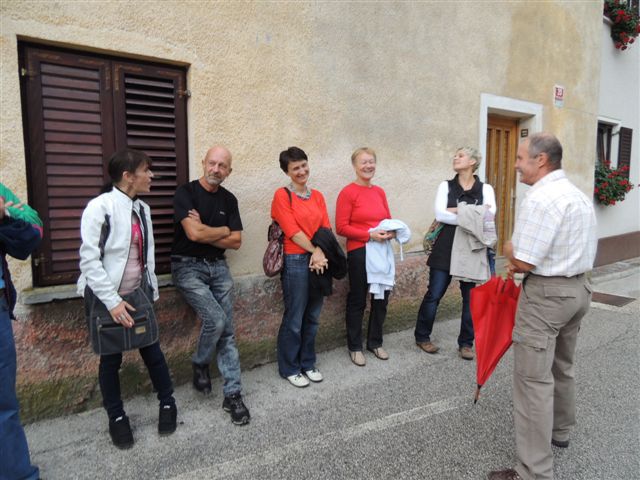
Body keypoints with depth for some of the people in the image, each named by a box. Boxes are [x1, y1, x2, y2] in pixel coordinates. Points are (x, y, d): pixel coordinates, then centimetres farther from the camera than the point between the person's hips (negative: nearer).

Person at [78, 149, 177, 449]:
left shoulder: (142, 209, 5)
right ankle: (117, 417, 29)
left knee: (152, 350, 7)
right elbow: (89, 260, -17)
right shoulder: (100, 207, -16)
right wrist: (112, 301, -20)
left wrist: (152, 291, 10)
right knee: (111, 359, 9)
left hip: (138, 294, 5)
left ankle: (167, 403, 28)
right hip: (108, 298, -5)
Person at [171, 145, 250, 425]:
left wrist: (205, 232, -10)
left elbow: (236, 242, 2)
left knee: (227, 331, 1)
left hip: (218, 267, 5)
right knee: (215, 319, -20)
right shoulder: (186, 192, -7)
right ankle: (199, 365, 11)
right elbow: (193, 233, -20)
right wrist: (223, 230, -5)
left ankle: (233, 395, 9)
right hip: (188, 267, -5)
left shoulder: (228, 199, 8)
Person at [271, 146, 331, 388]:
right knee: (294, 320, 1)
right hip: (296, 261, -6)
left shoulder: (317, 196, 11)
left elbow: (326, 228, 4)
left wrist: (320, 252, -12)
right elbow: (293, 231, -12)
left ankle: (308, 363, 29)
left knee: (312, 317, 14)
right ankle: (289, 368, 18)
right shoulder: (282, 195, -6)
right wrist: (314, 252, -10)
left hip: (319, 260, 6)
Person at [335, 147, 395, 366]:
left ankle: (375, 342, 32)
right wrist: (370, 234, -20)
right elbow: (341, 227, -14)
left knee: (381, 298, 13)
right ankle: (355, 347, 23)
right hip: (359, 253, -6)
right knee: (357, 300, 7)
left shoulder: (379, 192, 8)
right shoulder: (348, 193, -10)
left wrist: (392, 231, -5)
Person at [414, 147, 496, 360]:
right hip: (446, 248, -1)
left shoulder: (485, 188, 5)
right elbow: (440, 214, -11)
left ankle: (466, 343, 21)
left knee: (471, 297, 6)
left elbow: (489, 214, -13)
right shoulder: (446, 186, 5)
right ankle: (422, 336, 21)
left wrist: (457, 210, -15)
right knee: (434, 294, 3)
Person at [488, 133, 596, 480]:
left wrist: (509, 250, -1)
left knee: (534, 380, -4)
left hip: (547, 294, -10)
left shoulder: (540, 199, -20)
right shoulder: (579, 195, 12)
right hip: (578, 287, 10)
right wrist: (524, 258, 9)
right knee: (561, 367, 25)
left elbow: (523, 262, -22)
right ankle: (559, 431, 44)